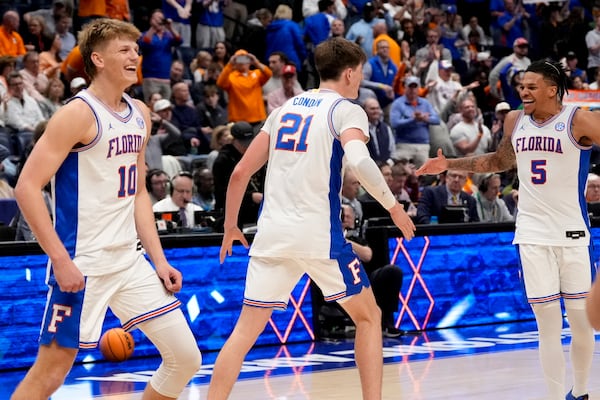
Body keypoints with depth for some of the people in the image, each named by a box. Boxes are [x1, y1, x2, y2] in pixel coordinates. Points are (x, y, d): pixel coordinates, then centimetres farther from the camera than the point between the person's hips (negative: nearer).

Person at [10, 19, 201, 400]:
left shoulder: (140, 114, 11)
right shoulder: (79, 114, -13)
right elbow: (28, 187, -16)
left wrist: (159, 259, 12)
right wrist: (60, 259, -20)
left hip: (130, 261, 8)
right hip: (82, 264, -7)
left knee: (186, 357, 5)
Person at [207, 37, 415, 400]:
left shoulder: (286, 108, 17)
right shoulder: (347, 110, 0)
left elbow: (241, 172, 15)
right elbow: (359, 161, -21)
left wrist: (231, 227, 24)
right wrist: (394, 206, -10)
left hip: (272, 233, 5)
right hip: (319, 234, -5)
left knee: (246, 329, 6)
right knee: (369, 316, 13)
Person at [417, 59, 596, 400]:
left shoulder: (579, 121, -9)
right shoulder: (515, 122, 7)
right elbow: (500, 161, 24)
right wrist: (449, 164, 17)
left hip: (572, 232, -3)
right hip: (532, 234, 3)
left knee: (581, 319, 3)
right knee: (548, 323, 0)